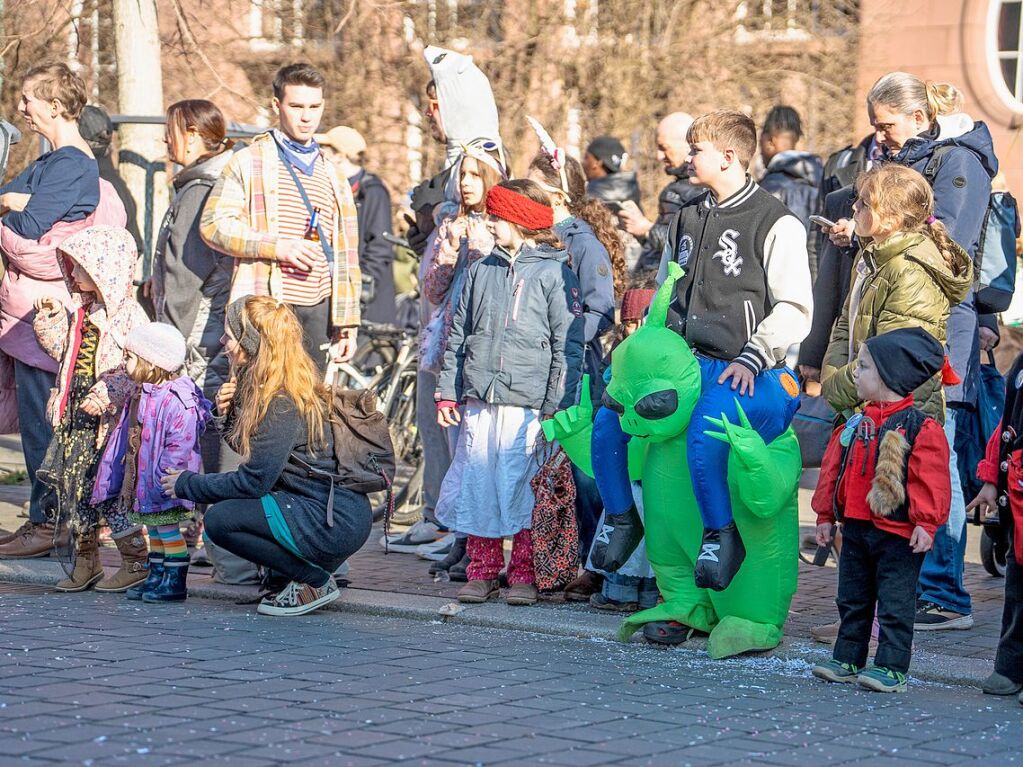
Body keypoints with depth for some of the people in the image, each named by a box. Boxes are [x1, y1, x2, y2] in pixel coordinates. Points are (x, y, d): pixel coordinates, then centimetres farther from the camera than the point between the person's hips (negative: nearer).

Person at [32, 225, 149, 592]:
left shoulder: (128, 314, -13)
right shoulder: (82, 311, 13)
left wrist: (107, 395, -27)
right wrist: (52, 320, 14)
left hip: (110, 418, -8)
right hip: (75, 414, 8)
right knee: (72, 485, 10)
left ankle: (136, 561, 4)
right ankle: (85, 560, 21)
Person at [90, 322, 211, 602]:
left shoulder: (177, 401, -22)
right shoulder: (139, 396, 10)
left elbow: (179, 447, -26)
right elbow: (125, 439, 18)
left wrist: (162, 481, -27)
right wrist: (114, 478, 16)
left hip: (164, 484, -9)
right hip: (140, 481, 9)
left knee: (168, 530, -2)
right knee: (154, 530, 16)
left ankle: (175, 582, 6)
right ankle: (156, 576, 26)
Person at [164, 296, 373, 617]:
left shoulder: (282, 403, -18)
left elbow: (254, 481, -17)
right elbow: (246, 445, 19)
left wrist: (188, 485, -5)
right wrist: (228, 412, 0)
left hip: (336, 524, -10)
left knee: (219, 519, -14)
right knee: (223, 502, 16)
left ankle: (315, 582, -4)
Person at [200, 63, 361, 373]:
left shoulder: (332, 176, 20)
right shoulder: (250, 162, 4)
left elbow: (345, 255, 20)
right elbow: (213, 224, -6)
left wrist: (347, 324, 14)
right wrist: (279, 248, -16)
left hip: (318, 311, 5)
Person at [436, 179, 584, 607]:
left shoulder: (554, 274, -1)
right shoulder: (482, 271, 15)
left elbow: (568, 346, -4)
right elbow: (459, 335, 18)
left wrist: (556, 407, -10)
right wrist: (448, 391, 10)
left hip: (528, 403, -5)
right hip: (479, 400, 5)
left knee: (525, 490, -3)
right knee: (478, 487, 4)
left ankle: (524, 575, 6)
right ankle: (482, 571, 13)